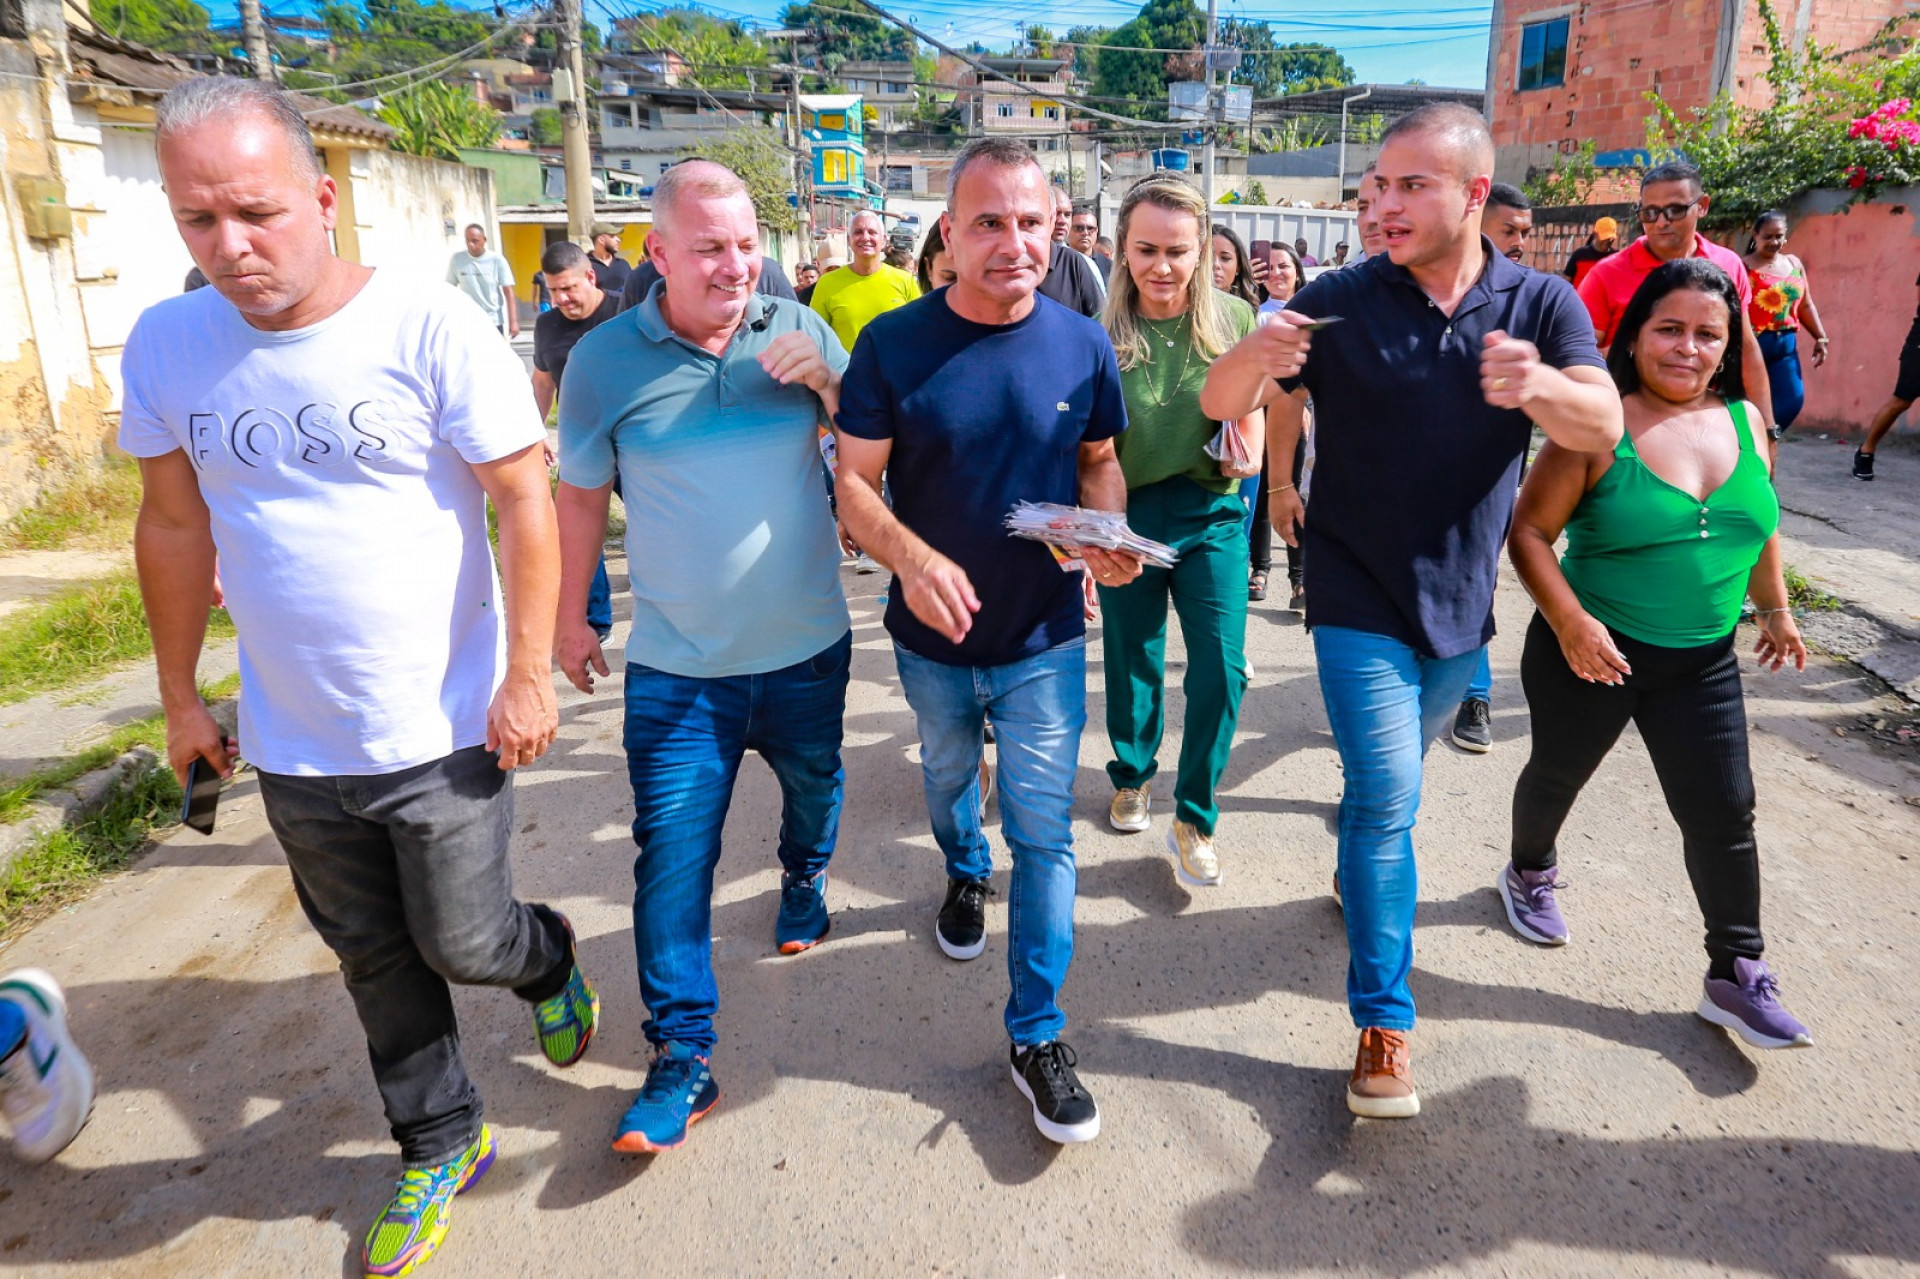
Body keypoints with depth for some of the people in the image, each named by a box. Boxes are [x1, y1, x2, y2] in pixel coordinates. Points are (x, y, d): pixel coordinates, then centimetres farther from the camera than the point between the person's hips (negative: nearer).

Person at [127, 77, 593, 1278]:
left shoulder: (431, 328, -15)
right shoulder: (165, 345, -1)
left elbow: (525, 501, -13)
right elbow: (174, 525, 8)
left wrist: (530, 674, -15)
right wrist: (181, 695, 12)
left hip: (444, 732, -4)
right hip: (292, 743, 5)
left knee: (462, 944, 8)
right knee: (378, 960, 18)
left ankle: (550, 959, 44)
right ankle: (441, 1146, 39)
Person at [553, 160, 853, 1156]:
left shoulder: (798, 330, -3)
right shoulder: (605, 360, -6)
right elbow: (580, 496, 5)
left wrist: (827, 380, -18)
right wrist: (568, 618, 11)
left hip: (808, 648, 3)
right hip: (678, 666, -2)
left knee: (814, 785, 24)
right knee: (672, 856, -3)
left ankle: (803, 879, 58)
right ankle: (682, 1057, 11)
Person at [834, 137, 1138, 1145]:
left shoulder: (1082, 344, -7)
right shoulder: (894, 344, -12)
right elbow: (854, 481, -11)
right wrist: (911, 556, -30)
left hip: (1044, 638, 0)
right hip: (933, 638, 1)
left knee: (1044, 832, 1)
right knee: (948, 778, 26)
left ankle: (1036, 1033, 15)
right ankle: (967, 874, 59)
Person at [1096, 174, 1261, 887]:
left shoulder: (1233, 319, -2)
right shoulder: (1101, 332, -5)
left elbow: (1253, 412, 8)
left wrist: (1249, 450, -15)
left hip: (1212, 514, 1)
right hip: (1127, 515, 0)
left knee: (1221, 668, -5)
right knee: (1131, 661, 13)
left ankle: (1194, 822, 12)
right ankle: (1131, 779, 40)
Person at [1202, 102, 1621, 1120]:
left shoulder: (1540, 305, -3)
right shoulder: (1342, 302, -9)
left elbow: (1604, 427, -16)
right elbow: (1218, 403, -12)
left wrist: (1539, 386, -38)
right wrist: (1255, 358, -36)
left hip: (1461, 599, 4)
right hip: (1360, 598, -3)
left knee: (1390, 784, 23)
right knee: (1387, 797, -10)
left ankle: (1360, 869, 52)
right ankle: (1383, 1024, 1)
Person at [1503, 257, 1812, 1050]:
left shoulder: (1744, 421, 2)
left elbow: (1757, 525, 17)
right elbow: (1530, 532, -16)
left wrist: (1775, 609, 21)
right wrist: (1570, 622, -25)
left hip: (1703, 663, 4)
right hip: (1592, 651, -4)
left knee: (1724, 812, 3)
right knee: (1557, 775, 17)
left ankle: (1737, 977, 16)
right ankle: (1530, 875, 46)